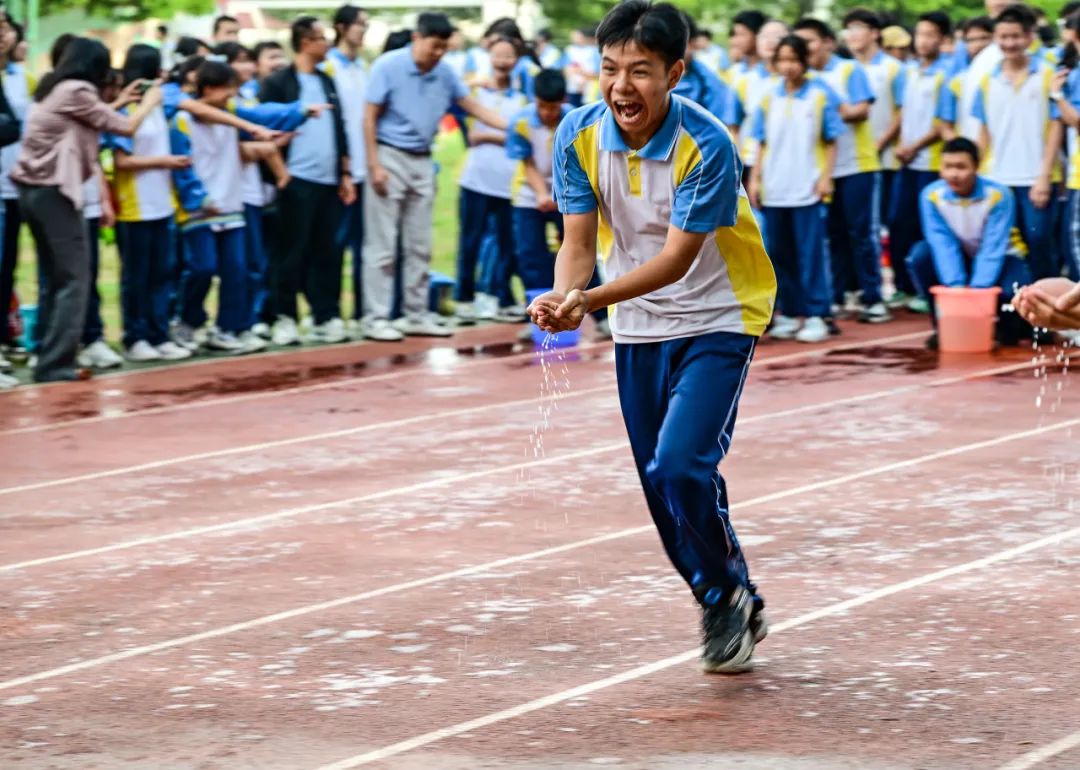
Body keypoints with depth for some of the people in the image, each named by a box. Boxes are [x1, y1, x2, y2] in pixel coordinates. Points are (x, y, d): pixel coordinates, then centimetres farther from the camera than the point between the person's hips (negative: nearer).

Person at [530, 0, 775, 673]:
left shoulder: (707, 146, -24)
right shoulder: (580, 137, -10)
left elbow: (677, 257, -26)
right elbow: (580, 243, -8)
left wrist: (593, 299, -38)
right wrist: (565, 299, -30)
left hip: (717, 319, -5)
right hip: (638, 328, 5)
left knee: (681, 467, -20)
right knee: (664, 490, 8)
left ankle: (727, 598, 5)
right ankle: (736, 614, 28)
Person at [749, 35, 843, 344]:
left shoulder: (821, 96, -2)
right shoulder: (769, 98, 7)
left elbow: (831, 142, 1)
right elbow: (763, 143, 12)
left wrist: (826, 177, -7)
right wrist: (755, 178, 6)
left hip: (808, 190, -4)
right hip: (774, 190, 4)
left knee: (812, 254, -3)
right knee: (782, 255, 8)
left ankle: (816, 315, 0)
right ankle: (790, 314, 16)